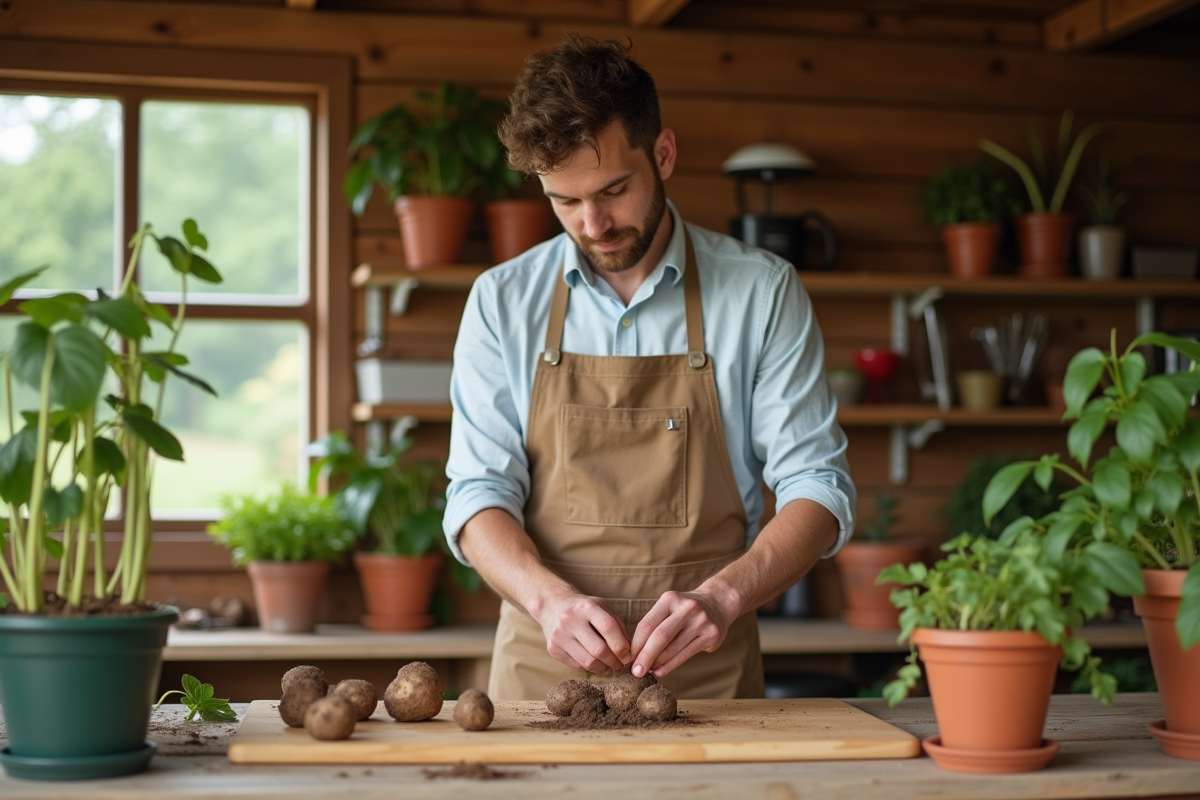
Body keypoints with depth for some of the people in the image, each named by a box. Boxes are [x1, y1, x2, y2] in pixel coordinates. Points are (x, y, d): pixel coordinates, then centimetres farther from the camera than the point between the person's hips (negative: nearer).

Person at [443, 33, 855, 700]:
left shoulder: (763, 291, 2)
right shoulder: (502, 302, 6)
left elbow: (817, 490, 1)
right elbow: (479, 494, 3)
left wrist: (721, 595, -17)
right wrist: (550, 597, -17)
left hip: (708, 672, 0)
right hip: (542, 671, 1)